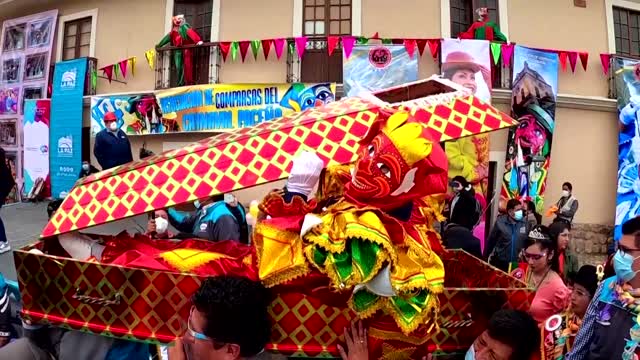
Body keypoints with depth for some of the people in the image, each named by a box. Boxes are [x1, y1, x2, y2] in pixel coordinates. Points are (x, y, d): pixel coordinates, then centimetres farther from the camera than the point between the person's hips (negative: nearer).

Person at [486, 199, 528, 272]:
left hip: (517, 263, 1)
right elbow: (491, 240, -1)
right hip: (498, 261, 0)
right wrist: (485, 257, 4)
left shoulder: (525, 223, -8)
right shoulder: (500, 222, -9)